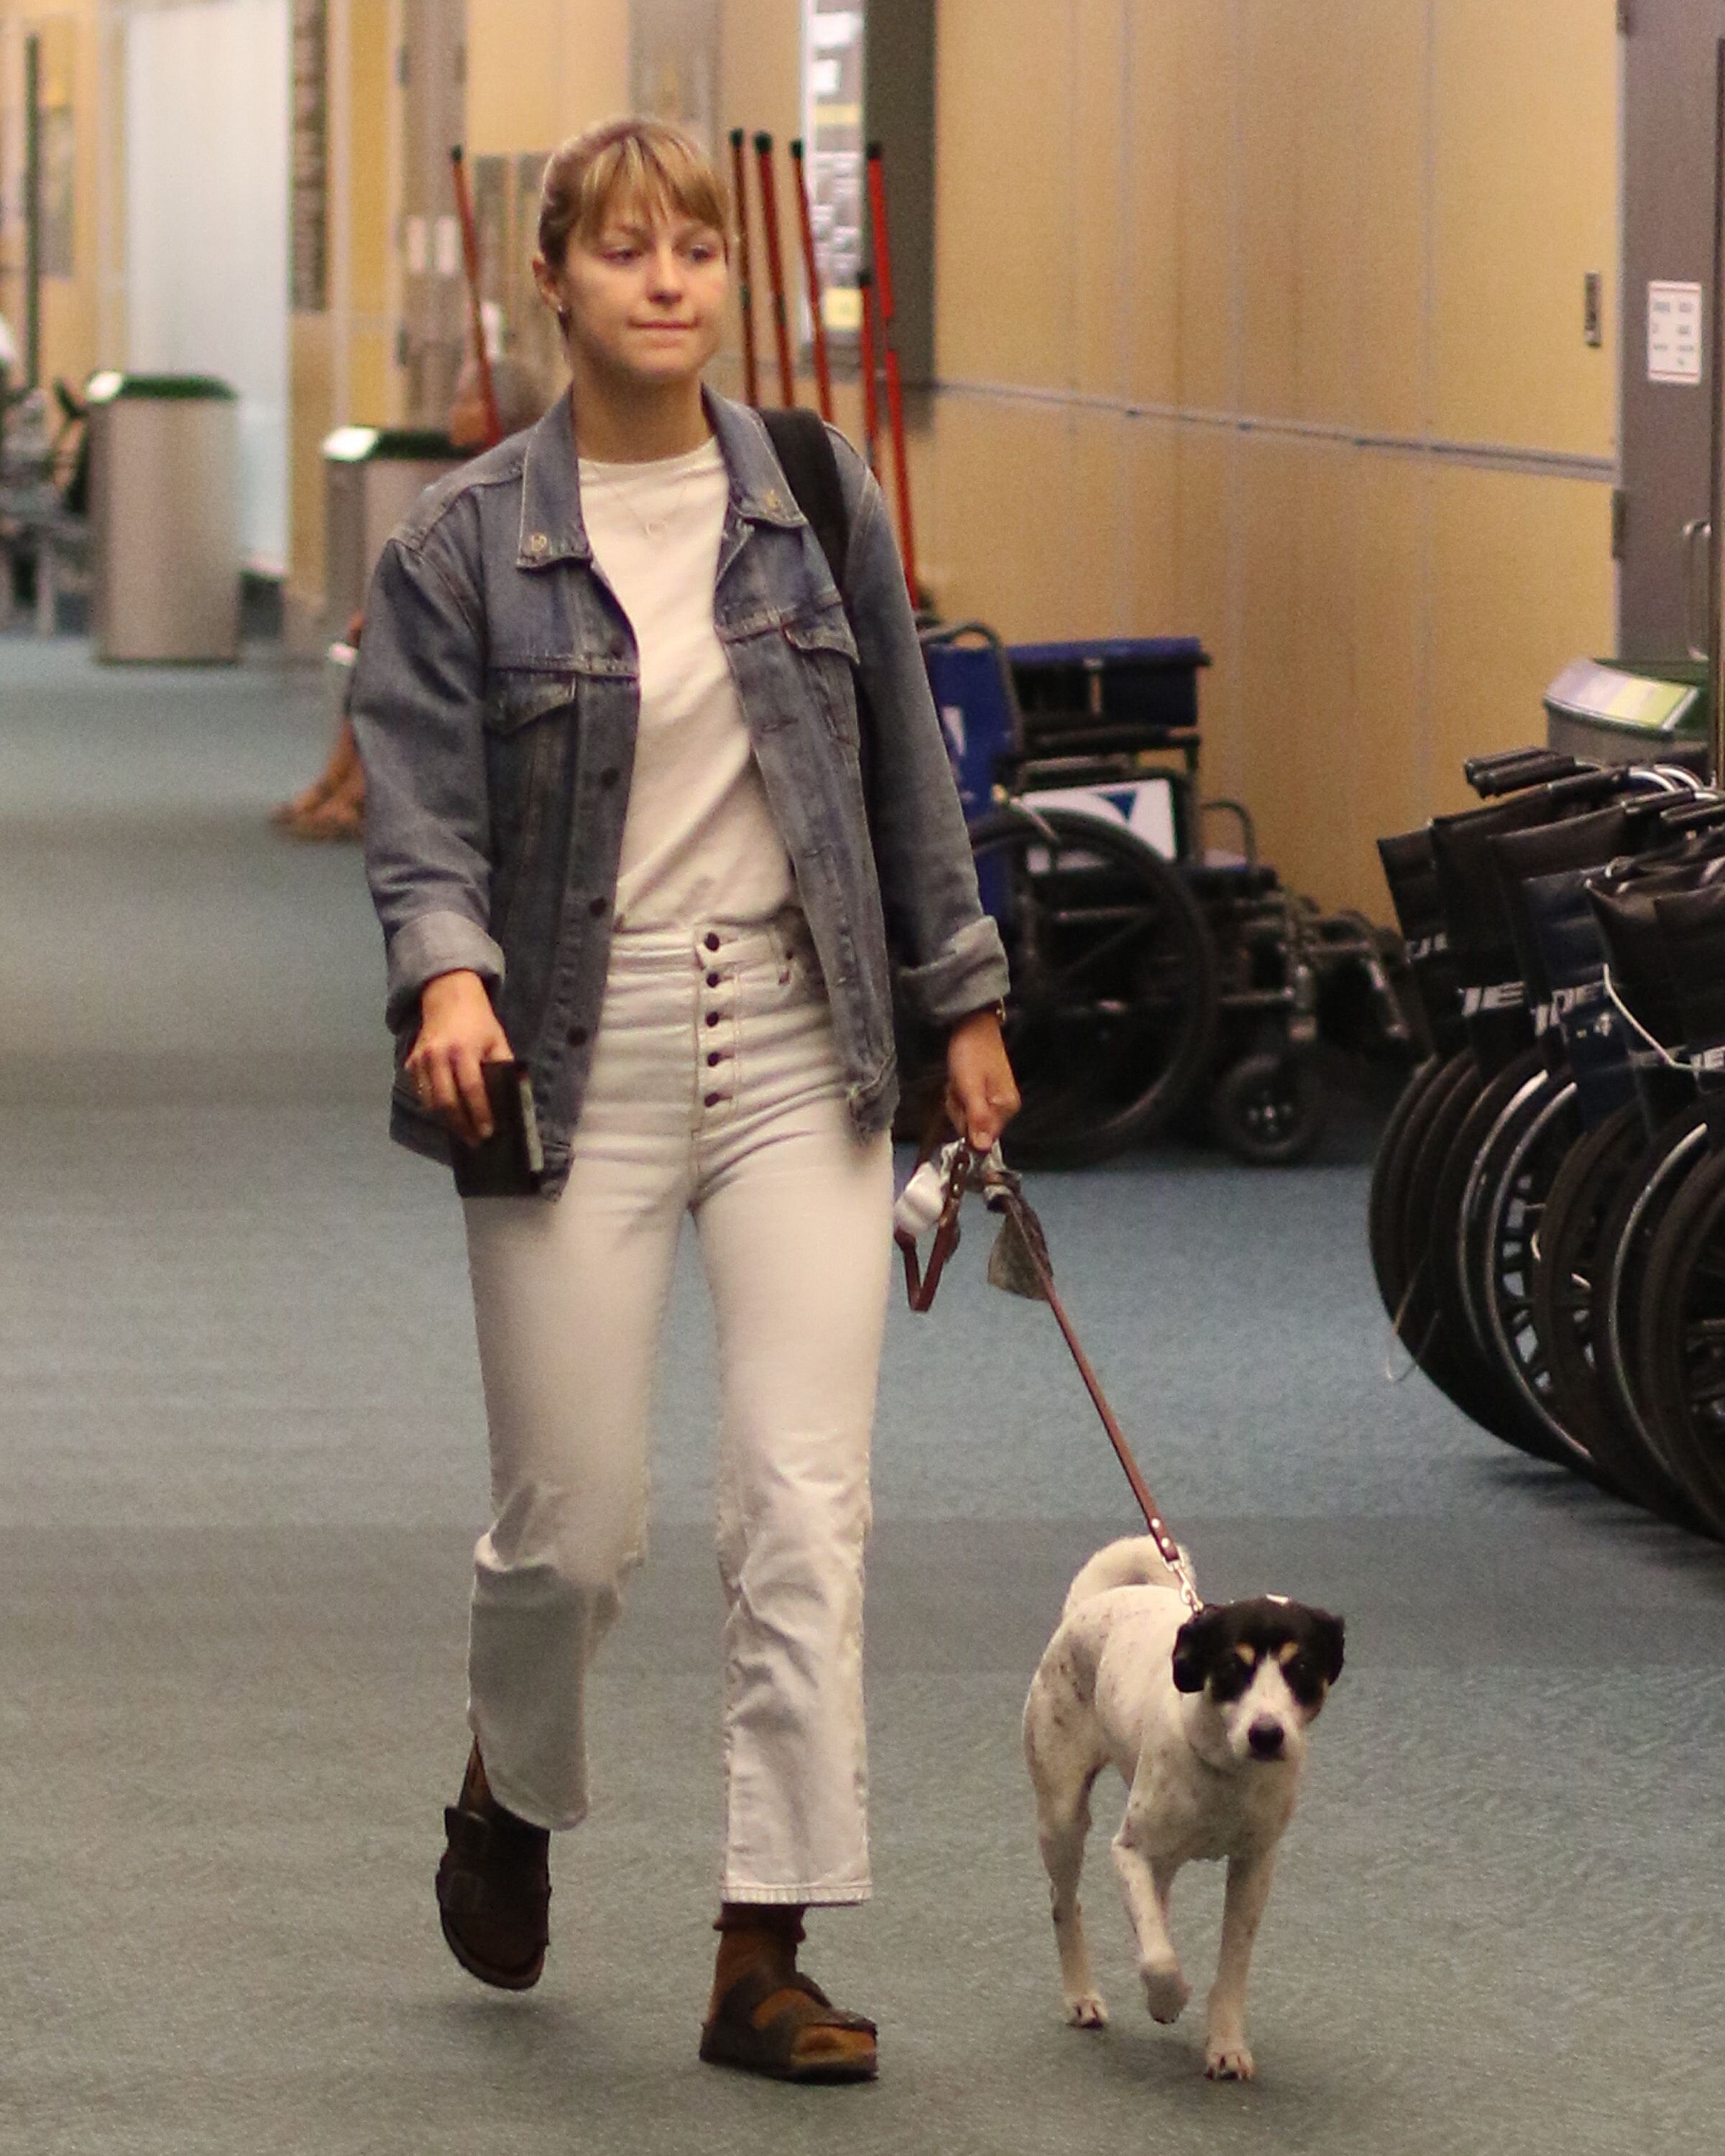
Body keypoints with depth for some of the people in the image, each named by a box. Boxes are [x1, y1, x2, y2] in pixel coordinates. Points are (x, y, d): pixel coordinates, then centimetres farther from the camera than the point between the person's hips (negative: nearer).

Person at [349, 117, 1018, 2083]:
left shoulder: (813, 499, 5)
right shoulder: (466, 544, -3)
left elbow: (903, 764, 14)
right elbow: (423, 817, -7)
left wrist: (961, 998, 16)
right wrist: (448, 977, -26)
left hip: (798, 1045, 2)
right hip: (582, 1058, -2)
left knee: (806, 1503, -7)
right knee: (576, 1524, 2)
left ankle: (764, 1960, -2)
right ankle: (509, 1797, 36)